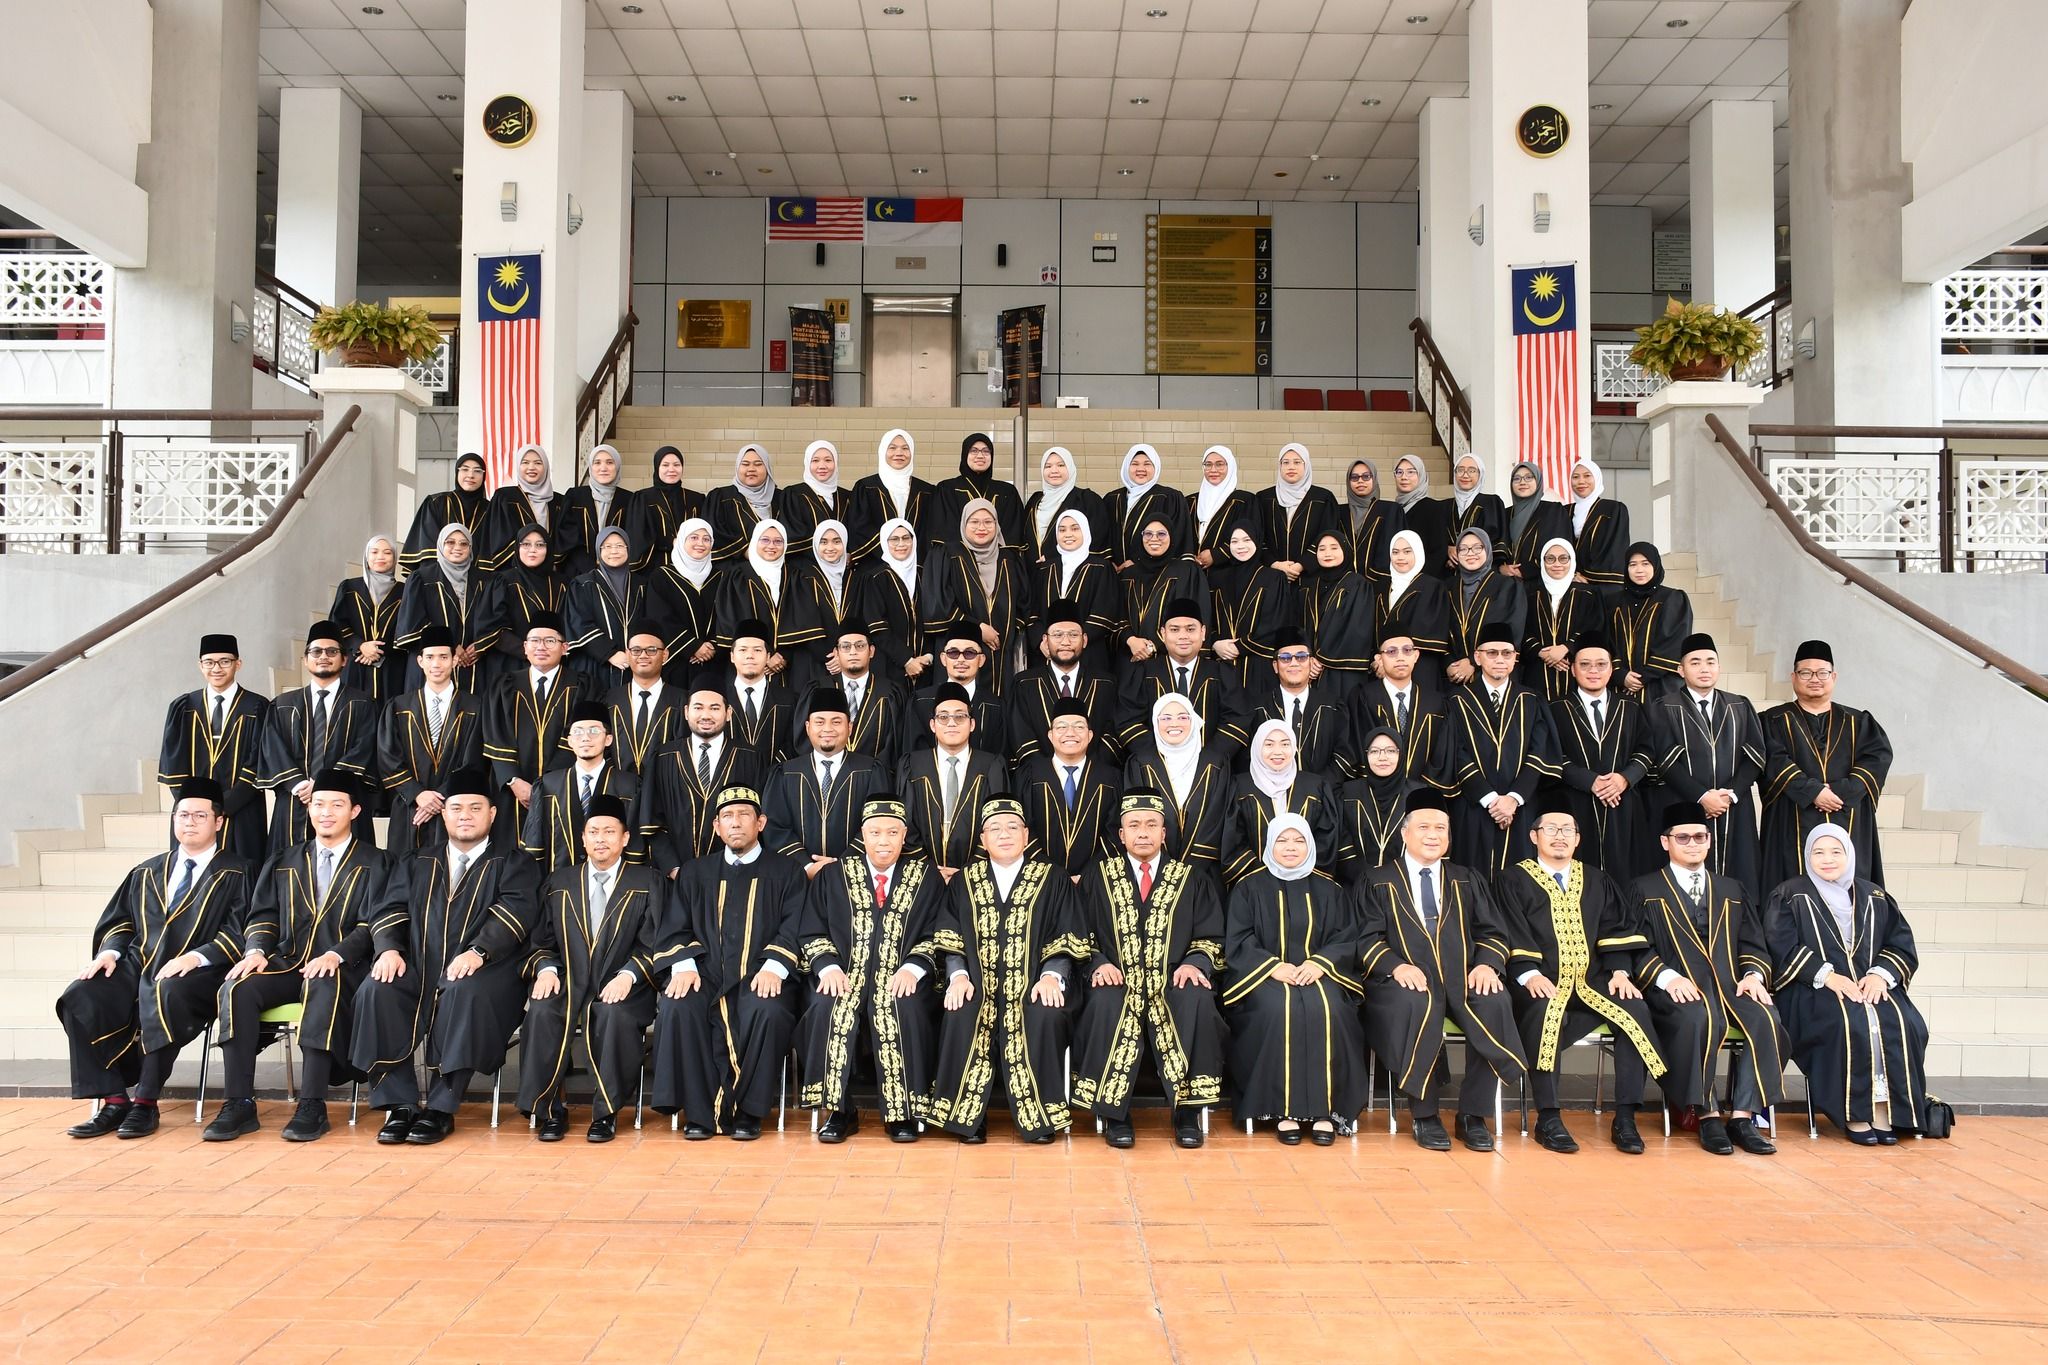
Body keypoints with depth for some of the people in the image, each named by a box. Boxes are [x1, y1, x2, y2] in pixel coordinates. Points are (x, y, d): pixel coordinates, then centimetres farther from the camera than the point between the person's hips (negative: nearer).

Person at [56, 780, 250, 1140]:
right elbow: (119, 921, 22)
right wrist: (110, 951, 0)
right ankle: (113, 1100, -17)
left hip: (196, 974, -5)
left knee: (164, 997, -38)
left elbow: (238, 932, -3)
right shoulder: (147, 872, 24)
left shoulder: (235, 874, 8)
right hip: (138, 965, 5)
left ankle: (145, 1101, -25)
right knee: (80, 999, -22)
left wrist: (195, 956, -19)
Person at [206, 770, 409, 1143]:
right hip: (286, 964, 4)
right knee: (237, 989, -27)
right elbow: (263, 915, 15)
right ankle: (239, 1105, -23)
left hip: (341, 970, -4)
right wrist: (256, 950, -7)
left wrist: (337, 954, -20)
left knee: (323, 989, -38)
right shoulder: (283, 863, 23)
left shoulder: (377, 864, 10)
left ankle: (312, 1107, -37)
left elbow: (376, 922, -2)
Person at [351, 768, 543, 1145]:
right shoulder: (420, 864, 25)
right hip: (418, 970, 4)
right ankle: (399, 1104, -19)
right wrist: (389, 948, -10)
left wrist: (478, 951, -26)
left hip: (482, 972, -4)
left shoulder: (513, 863, 11)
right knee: (376, 990, -26)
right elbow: (393, 909, 14)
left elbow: (516, 910, -7)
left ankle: (440, 1108, -26)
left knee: (467, 994, -37)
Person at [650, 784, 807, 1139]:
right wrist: (684, 965, -7)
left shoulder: (786, 872, 14)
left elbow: (794, 927, 2)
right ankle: (698, 1112, -17)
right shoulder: (696, 874, 22)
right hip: (706, 974, 2)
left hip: (760, 977, -2)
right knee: (677, 1008, -30)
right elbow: (676, 927, 13)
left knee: (768, 1011, -35)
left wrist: (773, 967, -16)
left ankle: (746, 1111, -18)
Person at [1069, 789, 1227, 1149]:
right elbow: (1081, 935, 10)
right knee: (1105, 1004, -35)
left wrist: (1195, 963, -12)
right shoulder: (1097, 876, 13)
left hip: (1174, 984, 1)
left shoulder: (1191, 880, 14)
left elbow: (1210, 938, 9)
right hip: (1119, 984, 0)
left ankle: (1188, 1112, -19)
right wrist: (1098, 963, -10)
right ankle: (1114, 1114, -20)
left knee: (1198, 1002, -33)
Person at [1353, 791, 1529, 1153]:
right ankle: (1423, 1115, -19)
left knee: (1495, 1004, -30)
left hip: (1463, 977, 3)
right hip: (1408, 979, -3)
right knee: (1417, 1006, -37)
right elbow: (1368, 938, 3)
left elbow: (1493, 933, 13)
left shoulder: (1468, 881, 22)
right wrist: (1396, 966, -18)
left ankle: (1472, 1114, -15)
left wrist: (1487, 963, -9)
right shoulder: (1378, 881, 13)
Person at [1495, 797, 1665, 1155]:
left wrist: (1620, 971, -5)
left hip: (1592, 980, 4)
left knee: (1635, 1009, -25)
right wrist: (1529, 974, -20)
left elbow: (1617, 929, 13)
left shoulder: (1596, 880, 21)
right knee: (1545, 1013, -36)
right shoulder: (1513, 880, 8)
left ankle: (1624, 1119, -18)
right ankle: (1548, 1118, -28)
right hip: (1543, 983, -4)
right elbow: (1512, 934, -3)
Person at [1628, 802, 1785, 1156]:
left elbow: (1753, 945, 18)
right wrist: (1668, 977, -17)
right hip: (1678, 990, -4)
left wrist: (1754, 974, -5)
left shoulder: (1732, 891, 26)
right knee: (1699, 1019, -37)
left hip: (1731, 985, 4)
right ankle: (1706, 1115, -26)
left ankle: (1742, 1117, -24)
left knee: (1766, 1020, -29)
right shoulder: (1644, 889, 13)